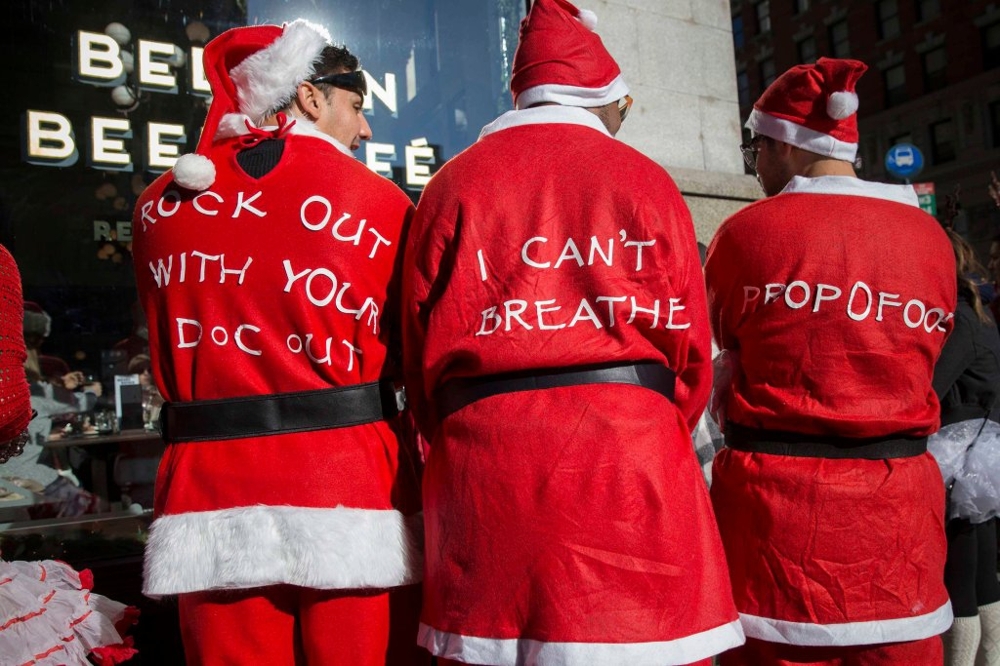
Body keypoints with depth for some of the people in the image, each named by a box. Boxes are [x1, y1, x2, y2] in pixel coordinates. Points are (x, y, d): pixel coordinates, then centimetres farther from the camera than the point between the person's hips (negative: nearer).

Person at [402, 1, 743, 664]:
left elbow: (424, 352, 6)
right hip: (631, 468, -1)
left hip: (484, 470, 2)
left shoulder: (452, 185, 7)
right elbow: (689, 345, 6)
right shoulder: (645, 179, 5)